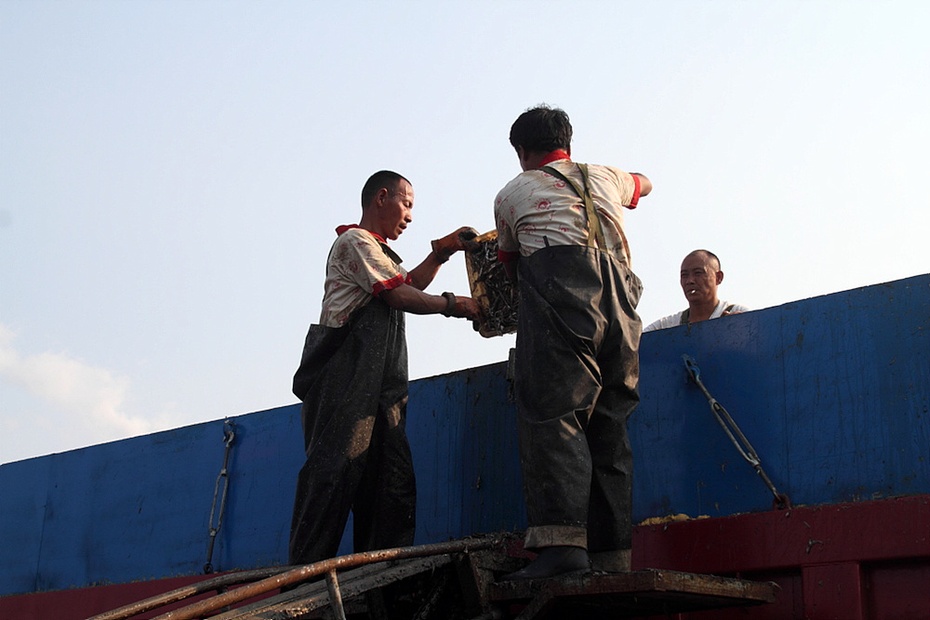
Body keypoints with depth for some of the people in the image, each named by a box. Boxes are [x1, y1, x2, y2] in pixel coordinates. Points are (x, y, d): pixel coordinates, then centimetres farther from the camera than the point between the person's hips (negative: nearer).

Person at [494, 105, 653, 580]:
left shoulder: (513, 193, 21)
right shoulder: (605, 177, 30)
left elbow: (509, 263, 36)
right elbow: (643, 184, 54)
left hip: (558, 296, -4)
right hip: (618, 298, 5)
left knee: (553, 416, -14)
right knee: (609, 425, 5)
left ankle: (562, 542, -29)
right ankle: (612, 554, 1)